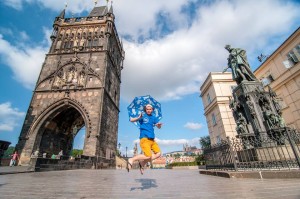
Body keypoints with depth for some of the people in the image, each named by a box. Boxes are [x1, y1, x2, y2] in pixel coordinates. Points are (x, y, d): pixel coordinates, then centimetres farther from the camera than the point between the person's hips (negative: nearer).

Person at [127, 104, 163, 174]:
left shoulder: (154, 117, 14)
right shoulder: (142, 116, 1)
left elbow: (159, 127, 7)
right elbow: (131, 120, -6)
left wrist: (159, 125, -17)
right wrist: (138, 118, -25)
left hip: (152, 139, 6)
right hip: (144, 139, -6)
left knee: (158, 154, -2)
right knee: (148, 156, -16)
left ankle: (142, 163, 10)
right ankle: (131, 160, 2)